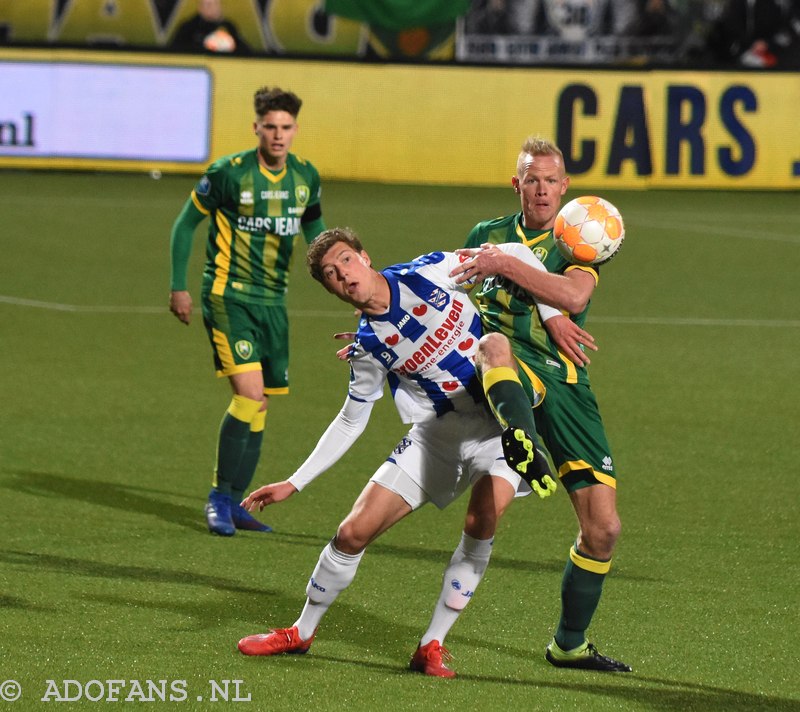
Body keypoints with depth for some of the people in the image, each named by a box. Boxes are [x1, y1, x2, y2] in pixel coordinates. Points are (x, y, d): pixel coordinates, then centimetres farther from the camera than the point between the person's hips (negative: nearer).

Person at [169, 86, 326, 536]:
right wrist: (179, 287, -3)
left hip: (273, 302, 6)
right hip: (228, 296, -6)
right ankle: (220, 497, -7)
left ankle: (234, 503, 19)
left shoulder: (305, 177, 2)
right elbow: (187, 223, -1)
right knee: (249, 392, -18)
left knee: (260, 404, 7)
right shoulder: (229, 173, -12)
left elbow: (314, 227, 20)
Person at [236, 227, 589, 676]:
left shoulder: (428, 273, -12)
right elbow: (351, 422, 10)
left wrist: (551, 314, -13)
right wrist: (294, 484, 6)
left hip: (501, 424, -3)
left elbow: (518, 256, -4)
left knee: (482, 522, -28)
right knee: (355, 532, -2)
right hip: (439, 434, 3)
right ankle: (302, 633, 22)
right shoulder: (368, 347, -2)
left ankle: (433, 646, -13)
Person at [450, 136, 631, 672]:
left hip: (565, 382, 1)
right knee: (496, 342, -42)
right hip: (511, 370, -1)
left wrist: (505, 265, -17)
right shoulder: (488, 235, 15)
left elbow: (574, 294, -12)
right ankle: (522, 446, -69)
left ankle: (570, 644, 18)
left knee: (603, 528, -1)